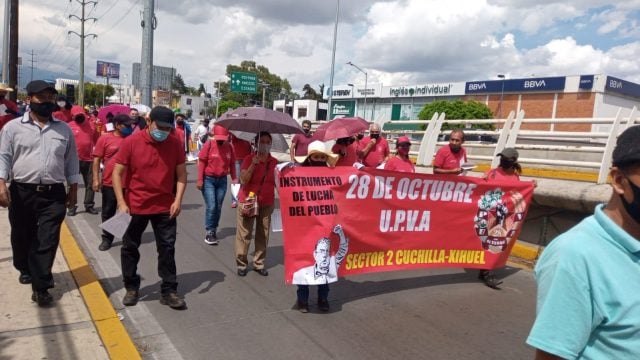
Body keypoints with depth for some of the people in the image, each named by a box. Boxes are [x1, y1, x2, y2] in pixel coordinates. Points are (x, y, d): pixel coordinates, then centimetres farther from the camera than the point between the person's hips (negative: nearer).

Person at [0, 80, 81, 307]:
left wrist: (73, 188, 10)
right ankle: (25, 269, 42)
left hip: (53, 195, 0)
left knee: (47, 241, -2)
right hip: (21, 193, 0)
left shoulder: (64, 129, 8)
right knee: (22, 237, 16)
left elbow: (71, 160, 11)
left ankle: (40, 287, 3)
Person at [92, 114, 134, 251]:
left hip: (128, 184, 2)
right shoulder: (105, 138, -3)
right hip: (109, 183, -2)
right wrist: (96, 179, -8)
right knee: (108, 212, 9)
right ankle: (107, 238, 22)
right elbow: (97, 159, -2)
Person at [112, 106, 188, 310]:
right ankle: (131, 288, 29)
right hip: (135, 207, -1)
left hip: (165, 207, 1)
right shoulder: (131, 142, -10)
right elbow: (117, 173, -6)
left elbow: (181, 174, 3)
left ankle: (168, 291, 16)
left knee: (167, 248, 5)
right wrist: (121, 203, -13)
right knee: (130, 248, 11)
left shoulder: (175, 144, -4)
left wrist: (178, 199, -9)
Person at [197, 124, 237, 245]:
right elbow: (201, 162, -7)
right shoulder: (209, 144, -9)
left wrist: (234, 178, 1)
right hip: (208, 179, -4)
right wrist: (200, 180, -10)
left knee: (218, 207, 10)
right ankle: (209, 233, 0)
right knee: (211, 206, -8)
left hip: (222, 180, 4)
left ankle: (214, 230, 24)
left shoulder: (229, 147, 1)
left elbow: (232, 164, 8)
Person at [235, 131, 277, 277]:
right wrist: (253, 165, -24)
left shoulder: (274, 162, 4)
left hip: (267, 204, 3)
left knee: (263, 235, 8)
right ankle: (241, 264, 14)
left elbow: (277, 183, 12)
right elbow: (243, 180, -15)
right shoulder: (249, 159, -6)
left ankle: (259, 263, 21)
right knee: (244, 234, 1)